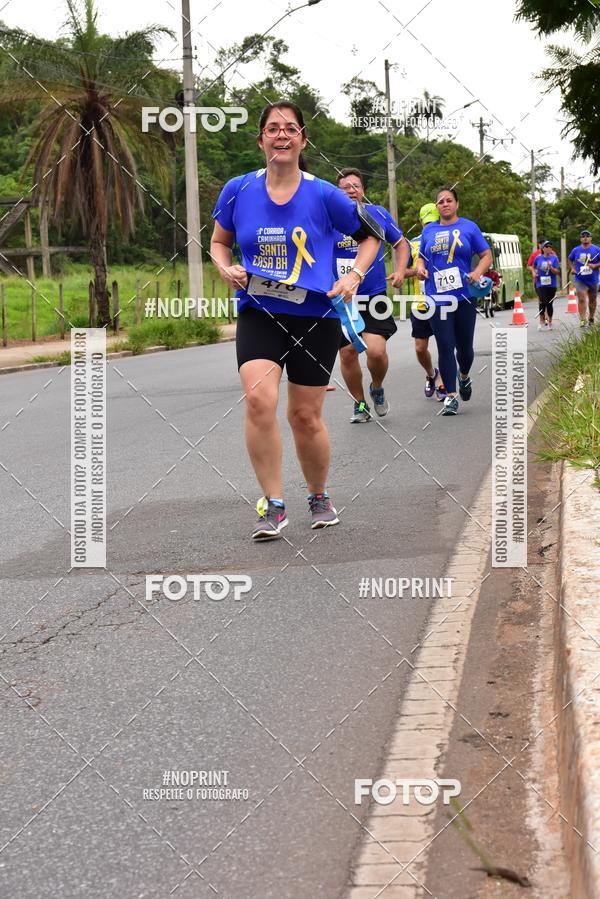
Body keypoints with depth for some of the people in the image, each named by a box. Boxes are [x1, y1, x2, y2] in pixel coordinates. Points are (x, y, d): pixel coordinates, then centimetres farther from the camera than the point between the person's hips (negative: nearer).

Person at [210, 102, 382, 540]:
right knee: (259, 398, -22)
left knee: (305, 417, 6)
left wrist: (354, 275, -5)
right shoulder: (238, 190, -1)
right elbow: (219, 242, 16)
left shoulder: (323, 195, -5)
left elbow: (371, 235, 10)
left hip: (315, 316, 0)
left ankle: (320, 497, 32)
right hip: (258, 313, 1)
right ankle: (273, 505, -12)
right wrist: (228, 269, -4)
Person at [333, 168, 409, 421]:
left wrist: (400, 271, 2)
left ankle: (377, 388, 17)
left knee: (376, 351, -15)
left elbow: (401, 243, 17)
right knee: (347, 353, 3)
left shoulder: (379, 214, 3)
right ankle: (360, 405, 23)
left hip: (374, 297, 0)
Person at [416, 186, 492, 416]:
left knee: (464, 346, 7)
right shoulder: (429, 230, 10)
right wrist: (420, 268, -4)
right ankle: (451, 396, 0)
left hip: (464, 296, -1)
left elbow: (487, 255, 4)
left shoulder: (468, 227, 3)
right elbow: (422, 257, 20)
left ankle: (464, 376, 39)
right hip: (437, 297, 1)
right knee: (445, 347, -4)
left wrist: (477, 273, -15)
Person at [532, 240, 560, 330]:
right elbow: (534, 267, 23)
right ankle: (541, 322, -2)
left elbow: (557, 272, -4)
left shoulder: (554, 258, -1)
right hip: (541, 284, 0)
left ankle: (549, 322, 19)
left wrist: (551, 267, -20)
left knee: (549, 304, 6)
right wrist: (535, 272, 6)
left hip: (551, 285, 0)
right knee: (543, 302, -14)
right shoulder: (538, 258, 2)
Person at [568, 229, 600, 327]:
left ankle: (591, 319, 31)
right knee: (581, 299, -14)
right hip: (580, 280, -1)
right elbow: (570, 260, 20)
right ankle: (582, 320, -18)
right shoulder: (575, 250, 3)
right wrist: (572, 268, 3)